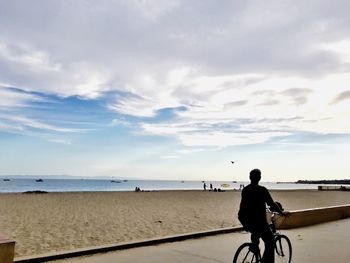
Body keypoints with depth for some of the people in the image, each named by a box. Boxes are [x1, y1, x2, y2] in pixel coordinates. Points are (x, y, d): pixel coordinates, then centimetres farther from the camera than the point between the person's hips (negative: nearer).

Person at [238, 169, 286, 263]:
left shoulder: (244, 190, 8)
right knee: (270, 242, 8)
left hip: (244, 220, 6)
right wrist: (282, 212, 9)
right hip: (258, 221, -6)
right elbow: (271, 204, -8)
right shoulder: (262, 190, -12)